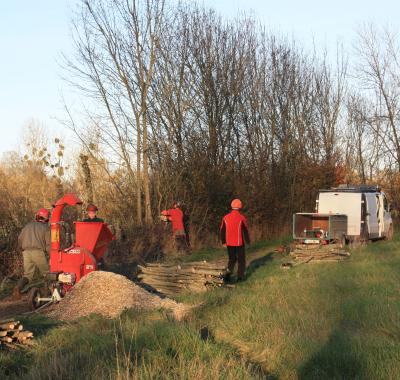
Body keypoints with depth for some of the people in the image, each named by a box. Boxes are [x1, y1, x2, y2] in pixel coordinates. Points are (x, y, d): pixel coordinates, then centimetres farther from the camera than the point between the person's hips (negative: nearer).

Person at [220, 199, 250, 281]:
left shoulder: (225, 217, -1)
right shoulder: (242, 217, -11)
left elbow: (222, 230, 4)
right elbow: (245, 231, -7)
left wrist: (223, 242, 15)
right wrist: (248, 241, 7)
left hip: (229, 243, 3)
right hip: (239, 243, -3)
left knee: (232, 259, 18)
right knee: (241, 260, 13)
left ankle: (229, 273, -1)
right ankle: (240, 276, 14)